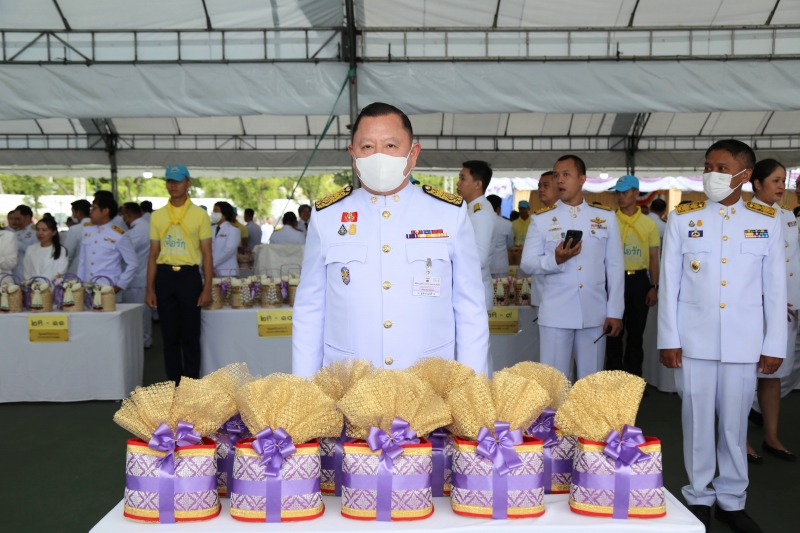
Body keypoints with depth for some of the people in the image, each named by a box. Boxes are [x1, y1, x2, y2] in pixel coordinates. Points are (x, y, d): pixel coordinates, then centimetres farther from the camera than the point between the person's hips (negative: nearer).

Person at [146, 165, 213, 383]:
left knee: (190, 334, 2)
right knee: (169, 335, 8)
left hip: (189, 276, -3)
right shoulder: (157, 216, 8)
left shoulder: (199, 215, 0)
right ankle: (174, 383, 17)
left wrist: (207, 288, -7)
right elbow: (153, 254, 9)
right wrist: (150, 289, 3)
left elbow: (207, 254, 0)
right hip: (164, 276, 3)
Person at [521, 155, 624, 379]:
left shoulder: (605, 216, 5)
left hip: (595, 314, 1)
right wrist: (555, 260, -21)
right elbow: (527, 262, -1)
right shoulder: (542, 219, 2)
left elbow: (615, 266, 5)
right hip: (555, 314, -1)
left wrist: (615, 312, 0)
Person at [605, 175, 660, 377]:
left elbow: (653, 258, 6)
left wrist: (654, 287, 0)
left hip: (640, 280, 1)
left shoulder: (649, 224, 5)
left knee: (636, 331, 9)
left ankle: (634, 377, 19)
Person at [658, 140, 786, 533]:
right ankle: (699, 497, 21)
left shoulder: (767, 222, 4)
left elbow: (775, 289, 5)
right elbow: (669, 283, 1)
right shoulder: (683, 219, 1)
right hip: (694, 340, -1)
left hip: (743, 343, 1)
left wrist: (774, 345, 2)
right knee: (698, 420, 6)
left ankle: (732, 500, 23)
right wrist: (668, 339, -3)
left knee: (735, 422, 9)